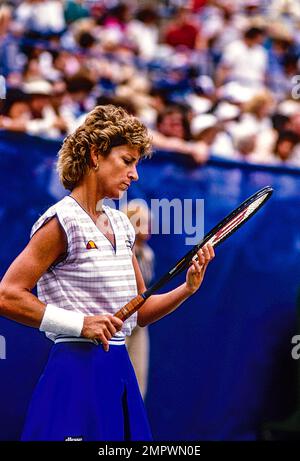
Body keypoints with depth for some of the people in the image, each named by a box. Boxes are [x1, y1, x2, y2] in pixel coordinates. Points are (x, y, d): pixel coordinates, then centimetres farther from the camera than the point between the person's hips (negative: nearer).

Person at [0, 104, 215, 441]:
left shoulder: (121, 225, 15)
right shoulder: (62, 223, -9)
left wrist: (187, 288, 2)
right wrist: (81, 323, -18)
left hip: (119, 373, 8)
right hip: (77, 372, -8)